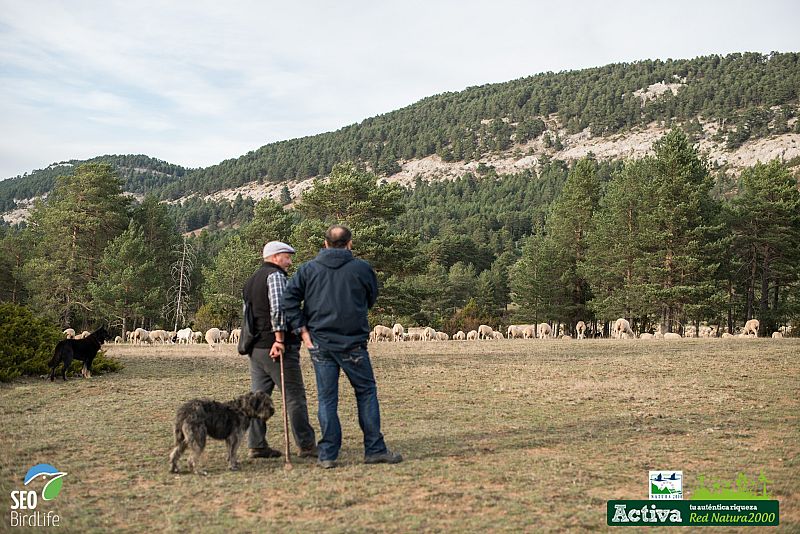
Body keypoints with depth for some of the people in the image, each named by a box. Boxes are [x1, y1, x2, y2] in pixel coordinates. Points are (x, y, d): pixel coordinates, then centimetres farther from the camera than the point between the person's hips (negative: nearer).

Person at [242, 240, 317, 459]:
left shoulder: (251, 280, 21)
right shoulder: (275, 275, -8)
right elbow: (278, 308, -21)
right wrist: (280, 338, -20)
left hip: (256, 348, 9)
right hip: (276, 347, -9)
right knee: (295, 396, -2)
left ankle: (257, 445, 11)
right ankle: (307, 445, 3)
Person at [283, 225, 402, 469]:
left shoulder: (308, 269, 3)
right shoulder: (362, 268, -3)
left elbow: (288, 298, -3)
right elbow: (371, 298, 10)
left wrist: (302, 329, -1)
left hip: (319, 343, 2)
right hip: (353, 344, -2)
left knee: (327, 398, 7)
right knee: (366, 393, 10)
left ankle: (327, 455, 9)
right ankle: (375, 449, 13)